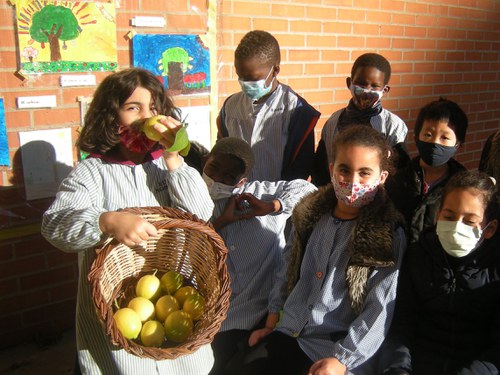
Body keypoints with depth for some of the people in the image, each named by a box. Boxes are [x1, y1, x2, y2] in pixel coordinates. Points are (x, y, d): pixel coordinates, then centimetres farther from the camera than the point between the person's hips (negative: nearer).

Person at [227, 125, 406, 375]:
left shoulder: (389, 235, -10)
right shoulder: (310, 215, 4)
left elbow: (380, 312, -13)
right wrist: (272, 321, 13)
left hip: (338, 348, -4)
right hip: (288, 334, 5)